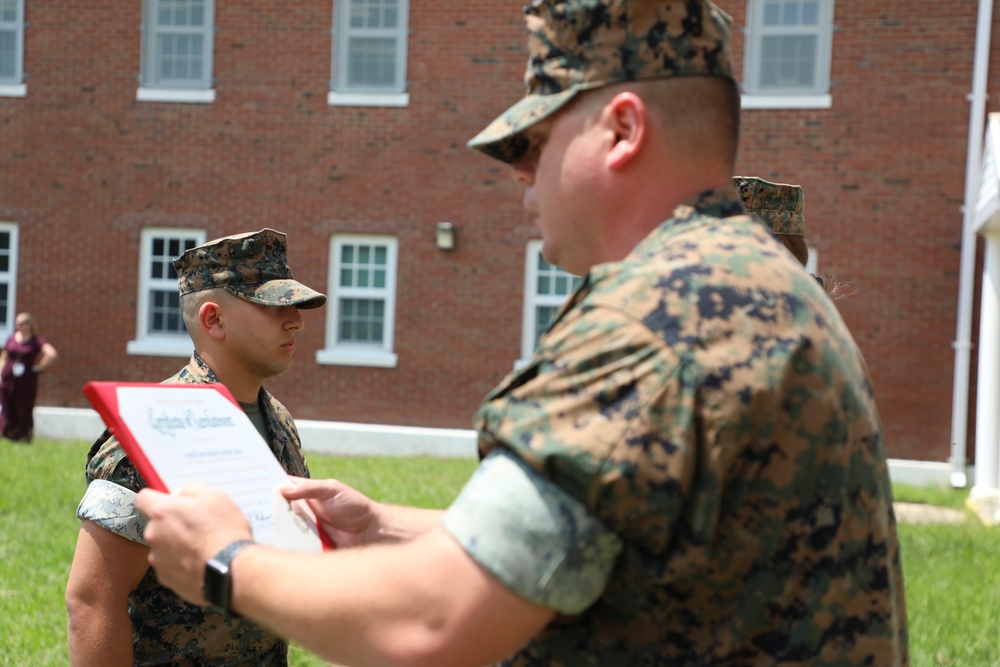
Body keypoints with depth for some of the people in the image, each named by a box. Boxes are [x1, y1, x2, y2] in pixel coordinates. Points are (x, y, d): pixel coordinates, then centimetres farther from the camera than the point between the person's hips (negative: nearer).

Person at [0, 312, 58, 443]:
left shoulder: (36, 341, -3)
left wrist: (39, 367, -11)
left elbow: (52, 354, -16)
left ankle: (24, 436, 11)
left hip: (26, 382, -3)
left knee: (24, 411, 1)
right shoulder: (11, 339, 10)